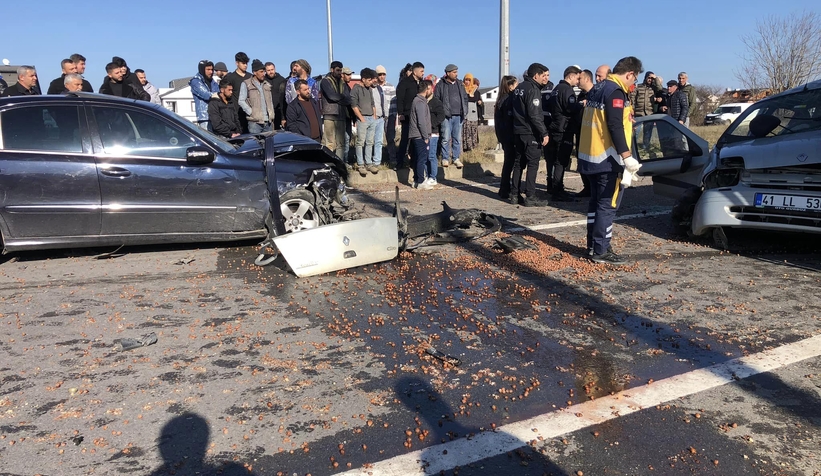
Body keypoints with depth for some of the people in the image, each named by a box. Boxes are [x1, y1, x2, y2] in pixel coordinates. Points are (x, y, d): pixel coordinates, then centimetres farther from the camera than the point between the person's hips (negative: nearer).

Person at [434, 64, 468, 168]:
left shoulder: (460, 84, 15)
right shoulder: (441, 85, 0)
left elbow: (465, 98, 19)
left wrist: (465, 112, 10)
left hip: (458, 116, 5)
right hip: (446, 116, -4)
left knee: (457, 139, 7)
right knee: (446, 138, -5)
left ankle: (456, 158, 15)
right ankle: (445, 158, 5)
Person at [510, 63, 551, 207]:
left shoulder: (519, 87, 14)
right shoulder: (533, 89, -13)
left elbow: (513, 109, 18)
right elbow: (535, 115, -20)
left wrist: (517, 126, 19)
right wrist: (544, 133, -18)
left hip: (518, 131, 9)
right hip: (531, 133, -9)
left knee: (518, 163, 12)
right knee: (532, 165, -4)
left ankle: (514, 195, 15)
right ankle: (530, 197, -4)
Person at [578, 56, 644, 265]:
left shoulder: (598, 88, 15)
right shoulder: (616, 91, -13)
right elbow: (615, 126, -21)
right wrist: (626, 155, -22)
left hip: (590, 156, 10)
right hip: (607, 158, -10)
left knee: (596, 202, 14)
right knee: (608, 205, -4)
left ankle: (592, 246, 20)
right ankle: (601, 251, -1)